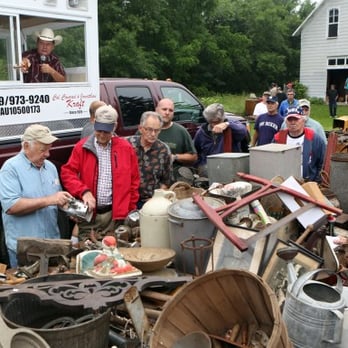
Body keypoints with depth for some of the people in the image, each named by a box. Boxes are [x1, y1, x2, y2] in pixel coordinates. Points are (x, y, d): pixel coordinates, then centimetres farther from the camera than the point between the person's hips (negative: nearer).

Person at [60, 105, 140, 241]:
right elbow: (67, 173, 1)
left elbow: (134, 180, 8)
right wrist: (83, 191, -16)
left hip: (116, 214, 0)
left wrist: (130, 210, 6)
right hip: (88, 213, 0)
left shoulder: (125, 148, 4)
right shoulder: (82, 147, 3)